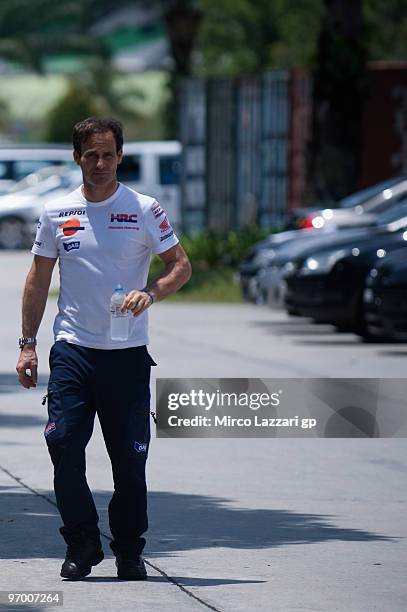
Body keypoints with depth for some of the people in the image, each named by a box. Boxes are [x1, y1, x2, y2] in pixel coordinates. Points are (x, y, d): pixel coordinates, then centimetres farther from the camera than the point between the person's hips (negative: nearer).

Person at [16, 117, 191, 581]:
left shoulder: (144, 210, 1)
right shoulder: (56, 213, 7)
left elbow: (181, 265, 3)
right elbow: (38, 280, 12)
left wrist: (151, 293, -17)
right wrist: (28, 343, 7)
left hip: (127, 353, -1)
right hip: (72, 350, 1)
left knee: (130, 458, 1)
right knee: (63, 444, -11)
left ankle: (129, 552, 15)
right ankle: (81, 545, 1)